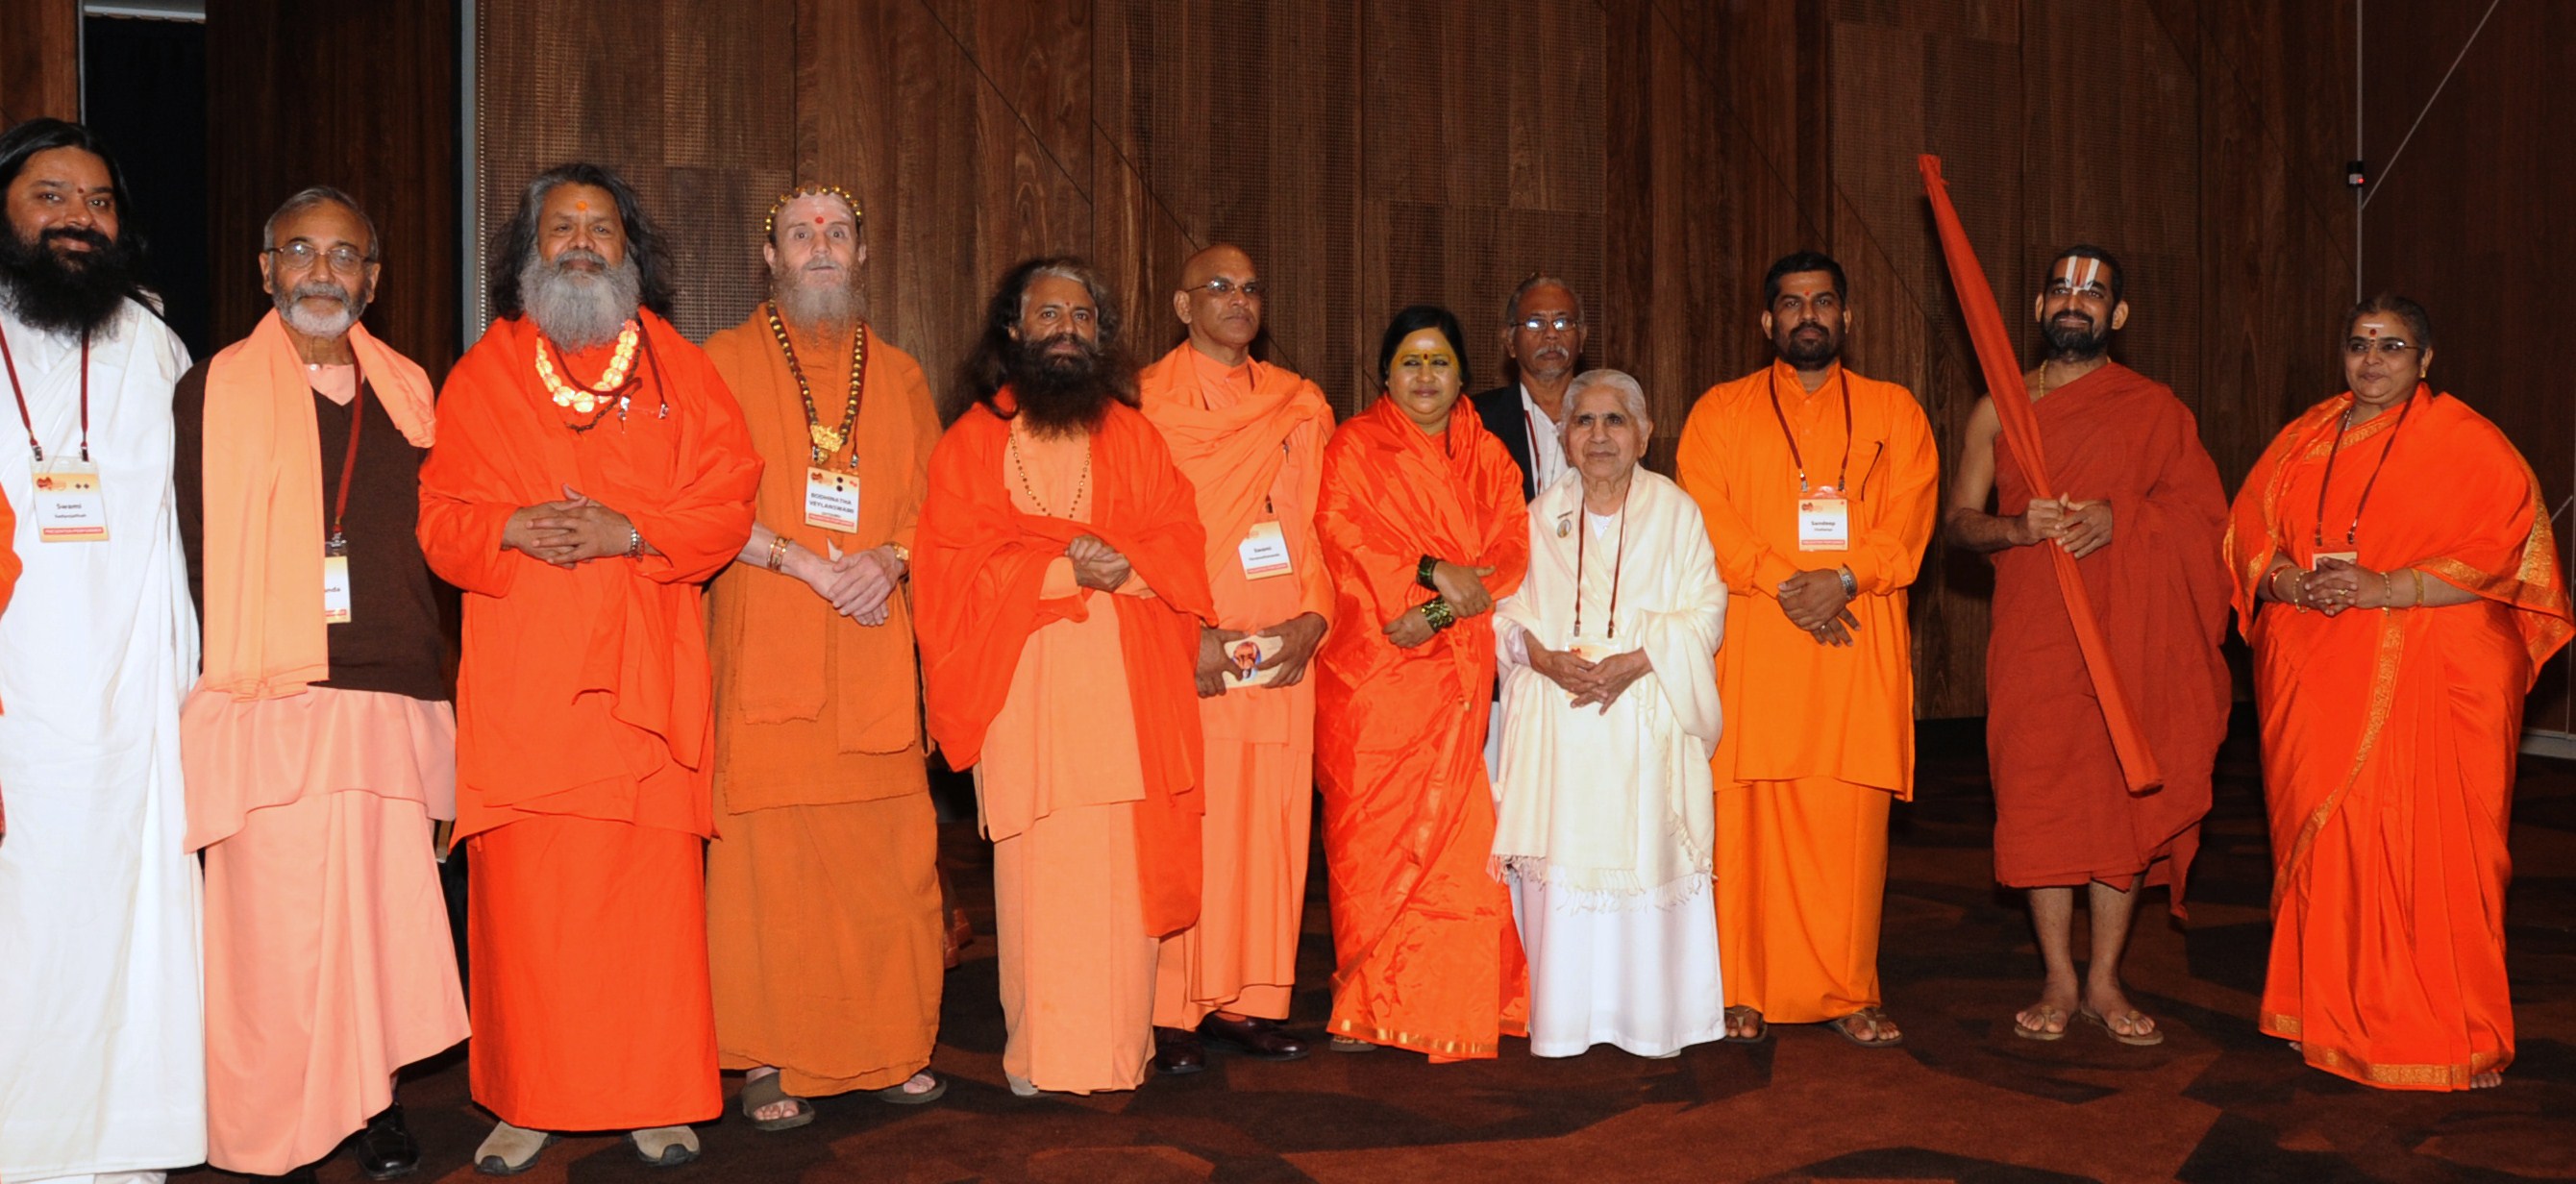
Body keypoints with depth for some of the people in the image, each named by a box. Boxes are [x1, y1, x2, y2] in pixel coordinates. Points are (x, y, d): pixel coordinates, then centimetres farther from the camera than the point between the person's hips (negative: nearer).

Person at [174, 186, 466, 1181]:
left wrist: (427, 668, 8)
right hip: (268, 702, -3)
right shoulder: (212, 390, 5)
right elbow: (189, 554, 2)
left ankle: (373, 1098, 20)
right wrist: (216, 673, -6)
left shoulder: (408, 392, 14)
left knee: (384, 913, 5)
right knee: (276, 921, -2)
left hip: (394, 701, 3)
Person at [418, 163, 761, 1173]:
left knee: (653, 891, -3)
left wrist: (628, 532, -12)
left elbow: (726, 504, 4)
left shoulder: (679, 369, 12)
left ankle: (658, 1098, 7)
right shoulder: (482, 374, 14)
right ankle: (527, 1101, 9)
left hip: (645, 672, 0)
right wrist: (515, 528, -12)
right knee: (523, 893, -2)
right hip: (520, 677, 1)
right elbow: (441, 518, 9)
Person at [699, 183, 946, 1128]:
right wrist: (806, 563, -13)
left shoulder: (900, 376, 17)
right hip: (765, 651, -3)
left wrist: (889, 559, -8)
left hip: (874, 653, 3)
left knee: (889, 858, 1)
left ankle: (889, 1046, 11)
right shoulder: (724, 364, 7)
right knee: (767, 856, -5)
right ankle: (768, 1061, 2)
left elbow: (933, 503, 13)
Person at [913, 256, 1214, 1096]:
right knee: (1040, 868, -5)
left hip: (1128, 685, 2)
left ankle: (1121, 1047, 8)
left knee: (1124, 866, -1)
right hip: (1025, 687, -2)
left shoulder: (1132, 435, 16)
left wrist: (1128, 563, -12)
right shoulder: (973, 440, 9)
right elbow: (952, 562, -1)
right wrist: (1061, 567, -13)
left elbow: (1181, 538, 9)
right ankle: (1042, 1055, 4)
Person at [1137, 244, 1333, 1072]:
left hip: (1281, 651, 4)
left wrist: (1313, 614, -3)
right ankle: (1174, 1012, 3)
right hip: (1186, 652, -4)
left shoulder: (1299, 406, 15)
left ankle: (1247, 1001, 13)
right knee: (1183, 824, -4)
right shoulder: (1149, 402, 2)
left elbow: (1315, 522, 13)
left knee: (1270, 822, 4)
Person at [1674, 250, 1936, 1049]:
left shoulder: (1893, 411, 15)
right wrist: (1782, 581, -14)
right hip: (1753, 644, -1)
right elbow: (1705, 513, -1)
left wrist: (1844, 577, -14)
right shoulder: (1721, 410, 12)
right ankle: (1745, 991, 5)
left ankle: (1847, 992, 7)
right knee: (1748, 815, -3)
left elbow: (1908, 518, 3)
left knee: (1850, 818, -1)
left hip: (1858, 641, 1)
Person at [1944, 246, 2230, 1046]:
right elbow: (1959, 520, 6)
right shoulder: (2000, 409, 9)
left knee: (2122, 797, 0)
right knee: (2038, 799, -1)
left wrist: (2120, 518, -15)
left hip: (2131, 635, 0)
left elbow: (2205, 509, 2)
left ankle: (2106, 981, 11)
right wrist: (2016, 527, -15)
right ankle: (2059, 982, 9)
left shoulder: (2154, 407, 7)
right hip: (2031, 639, 1)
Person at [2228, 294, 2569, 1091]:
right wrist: (2289, 580, -9)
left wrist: (2386, 589, -18)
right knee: (2323, 839, 3)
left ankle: (2459, 1040, 3)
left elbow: (2502, 542, -9)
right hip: (2313, 679, 5)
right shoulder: (2305, 437, 16)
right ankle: (2331, 1017, 14)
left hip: (2427, 682, -4)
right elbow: (2249, 527, 13)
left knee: (2426, 844, -7)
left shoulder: (2466, 442, 1)